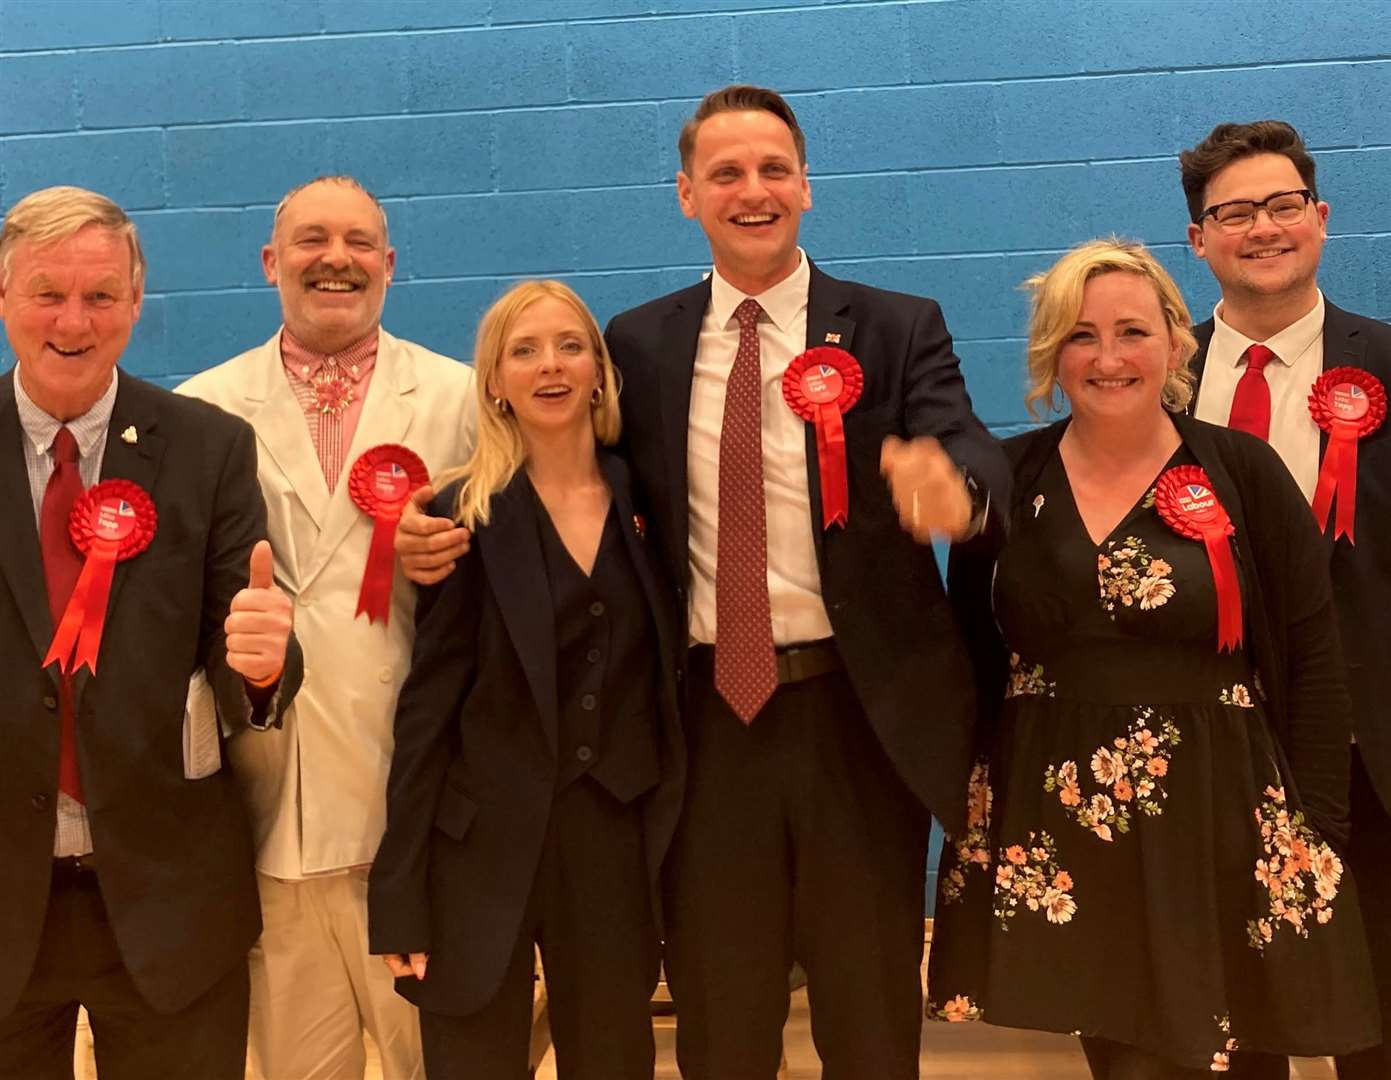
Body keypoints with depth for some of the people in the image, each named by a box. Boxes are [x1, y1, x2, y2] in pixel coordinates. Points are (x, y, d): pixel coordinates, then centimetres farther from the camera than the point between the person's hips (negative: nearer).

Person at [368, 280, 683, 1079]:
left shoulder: (645, 501, 3)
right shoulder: (465, 515, -5)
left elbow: (665, 679, 6)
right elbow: (429, 703, -6)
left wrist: (677, 843, 0)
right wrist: (401, 894, -8)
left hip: (618, 837, 3)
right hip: (485, 843, -2)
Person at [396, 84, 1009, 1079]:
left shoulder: (897, 329, 0)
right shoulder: (640, 344, 6)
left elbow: (974, 455, -15)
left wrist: (951, 478, -39)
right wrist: (446, 528, -10)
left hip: (860, 712, -1)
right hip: (706, 716, 2)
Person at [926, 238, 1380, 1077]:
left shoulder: (1244, 472, -3)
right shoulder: (1006, 479, 2)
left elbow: (1315, 660, -1)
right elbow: (970, 654, 8)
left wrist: (1316, 836, -5)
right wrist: (966, 806, 4)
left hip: (1213, 827, -1)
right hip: (1051, 828, 2)